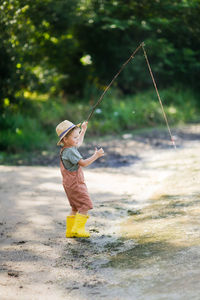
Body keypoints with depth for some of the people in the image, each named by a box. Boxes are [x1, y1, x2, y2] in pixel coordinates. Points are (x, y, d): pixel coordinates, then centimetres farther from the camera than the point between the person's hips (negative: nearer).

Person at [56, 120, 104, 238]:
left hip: (70, 184, 11)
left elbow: (79, 143, 33)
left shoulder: (68, 148, 10)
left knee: (76, 207, 16)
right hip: (75, 184, -11)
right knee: (85, 205, -8)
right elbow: (83, 163, -27)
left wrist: (83, 130, 38)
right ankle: (78, 229, -9)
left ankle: (70, 230, 18)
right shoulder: (70, 151, -22)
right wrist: (96, 155, -23)